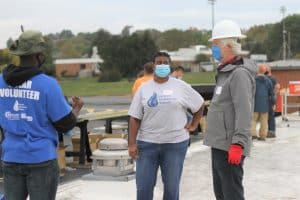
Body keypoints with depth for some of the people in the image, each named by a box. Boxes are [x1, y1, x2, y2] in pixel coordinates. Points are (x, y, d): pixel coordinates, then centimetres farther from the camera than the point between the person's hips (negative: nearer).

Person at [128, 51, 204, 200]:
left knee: (171, 187, 6)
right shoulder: (144, 89, 3)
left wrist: (193, 125, 8)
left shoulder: (181, 87, 1)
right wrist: (132, 143, -6)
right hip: (147, 143, 1)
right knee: (143, 186, 2)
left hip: (175, 143, -1)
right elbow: (135, 118, 1)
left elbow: (199, 104, 14)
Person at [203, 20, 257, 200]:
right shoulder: (226, 72, 16)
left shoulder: (240, 73, -15)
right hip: (219, 144, 10)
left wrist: (238, 144, -26)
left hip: (230, 147, -10)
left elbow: (244, 112, -22)